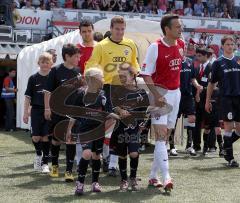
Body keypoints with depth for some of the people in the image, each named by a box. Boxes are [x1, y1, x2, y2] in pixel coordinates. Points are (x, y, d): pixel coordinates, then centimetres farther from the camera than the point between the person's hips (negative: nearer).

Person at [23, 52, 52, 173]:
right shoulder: (33, 78, 3)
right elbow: (28, 97, 6)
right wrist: (25, 113, 2)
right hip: (36, 111, 1)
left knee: (46, 137, 0)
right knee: (35, 137, -3)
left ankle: (45, 162, 11)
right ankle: (38, 154, 27)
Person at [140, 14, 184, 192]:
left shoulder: (181, 45, 5)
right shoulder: (155, 47, -15)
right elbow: (145, 74, -14)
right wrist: (157, 95, -22)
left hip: (175, 93, 7)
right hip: (160, 93, -7)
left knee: (166, 135, 10)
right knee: (161, 135, -13)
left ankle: (153, 176, 19)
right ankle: (166, 177, -18)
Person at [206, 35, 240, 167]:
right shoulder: (218, 63, 3)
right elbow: (212, 83, 7)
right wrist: (208, 101, 6)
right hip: (226, 97, -3)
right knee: (229, 126, -6)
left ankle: (226, 147, 27)